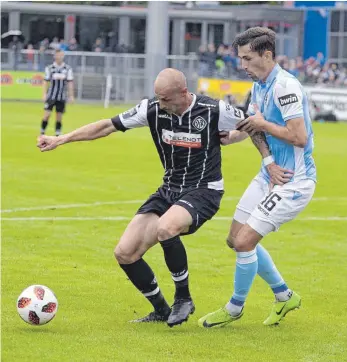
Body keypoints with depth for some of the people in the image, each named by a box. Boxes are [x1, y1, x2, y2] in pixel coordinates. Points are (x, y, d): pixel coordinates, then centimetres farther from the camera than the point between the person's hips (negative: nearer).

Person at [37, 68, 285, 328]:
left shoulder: (214, 111, -16)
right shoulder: (152, 109, -6)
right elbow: (108, 126, 0)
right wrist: (61, 139, -3)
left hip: (203, 191, -6)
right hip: (169, 191, 6)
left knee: (165, 229, -37)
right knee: (124, 253, -5)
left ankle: (184, 299, -14)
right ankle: (161, 311, 15)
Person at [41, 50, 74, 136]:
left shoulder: (68, 69, 1)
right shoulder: (49, 68, -1)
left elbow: (70, 83, 3)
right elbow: (46, 81, 1)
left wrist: (71, 96, 1)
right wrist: (44, 94, -6)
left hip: (62, 97, 1)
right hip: (51, 96, -1)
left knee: (59, 116, 3)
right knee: (47, 114, -7)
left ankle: (57, 134, 10)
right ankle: (42, 132, 4)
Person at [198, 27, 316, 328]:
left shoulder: (285, 86, -22)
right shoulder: (259, 87, 9)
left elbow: (299, 136, -28)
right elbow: (247, 127, 23)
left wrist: (263, 124, -17)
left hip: (293, 182, -10)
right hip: (269, 176, 10)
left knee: (244, 242, -11)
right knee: (237, 239, 13)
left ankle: (235, 308, 10)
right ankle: (284, 296, 29)